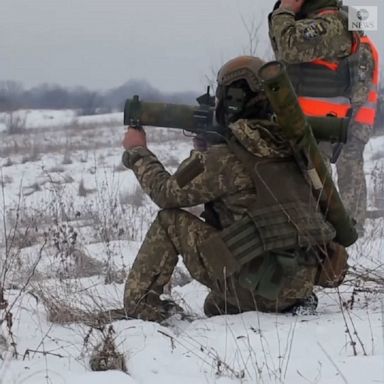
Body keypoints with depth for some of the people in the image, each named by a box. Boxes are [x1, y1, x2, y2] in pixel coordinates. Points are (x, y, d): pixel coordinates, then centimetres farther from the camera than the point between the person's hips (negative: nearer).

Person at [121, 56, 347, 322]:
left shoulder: (226, 159, -12)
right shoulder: (290, 146, 7)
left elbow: (168, 192, 2)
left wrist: (137, 152, 16)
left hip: (261, 289, -7)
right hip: (301, 286, 7)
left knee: (171, 221, 6)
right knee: (216, 308, 34)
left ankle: (139, 306, 8)